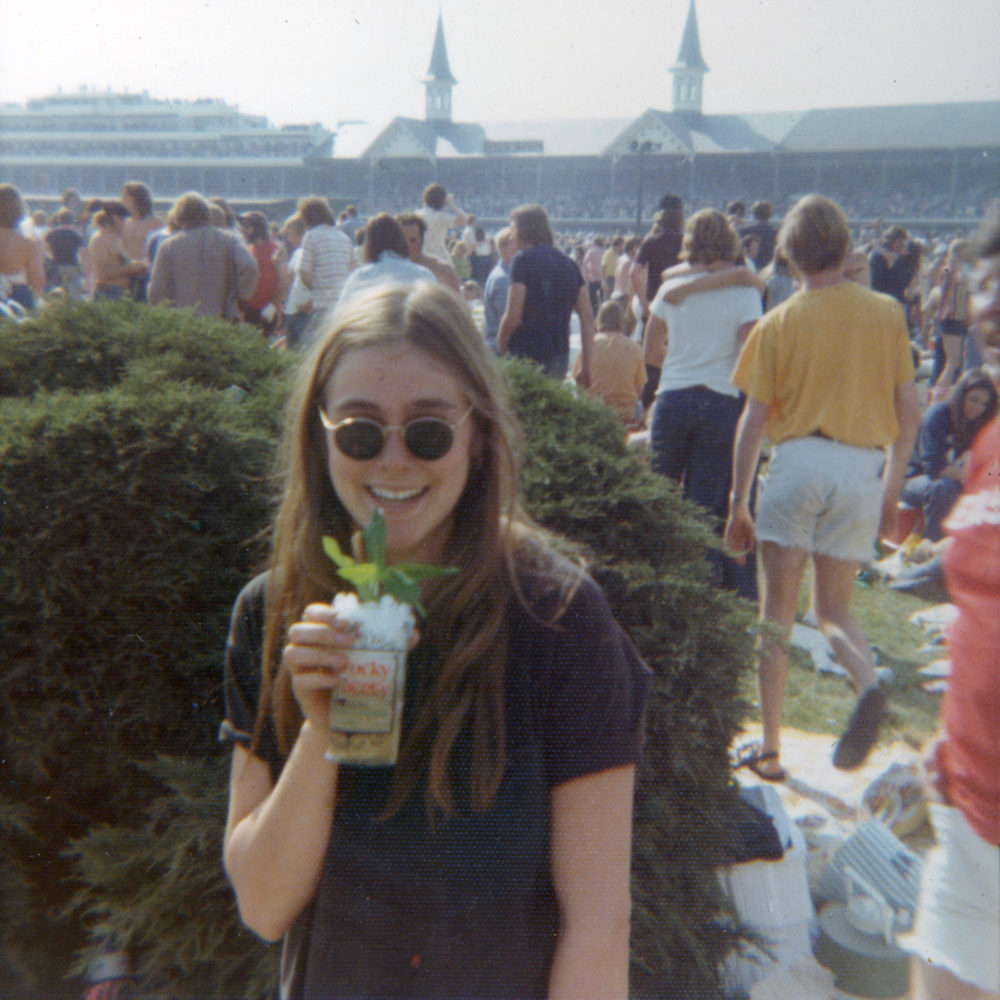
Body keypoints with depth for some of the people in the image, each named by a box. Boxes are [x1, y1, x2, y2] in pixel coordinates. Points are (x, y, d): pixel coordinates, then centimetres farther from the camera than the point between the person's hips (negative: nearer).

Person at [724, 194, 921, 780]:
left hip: (798, 462, -2)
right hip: (863, 471, 2)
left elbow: (754, 420, -2)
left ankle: (770, 750, 11)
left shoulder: (778, 322, 1)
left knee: (778, 614, 8)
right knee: (834, 609, 18)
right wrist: (892, 489, 17)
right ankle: (869, 684, -13)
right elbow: (910, 412, 7)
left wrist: (739, 502, 3)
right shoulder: (887, 314, 7)